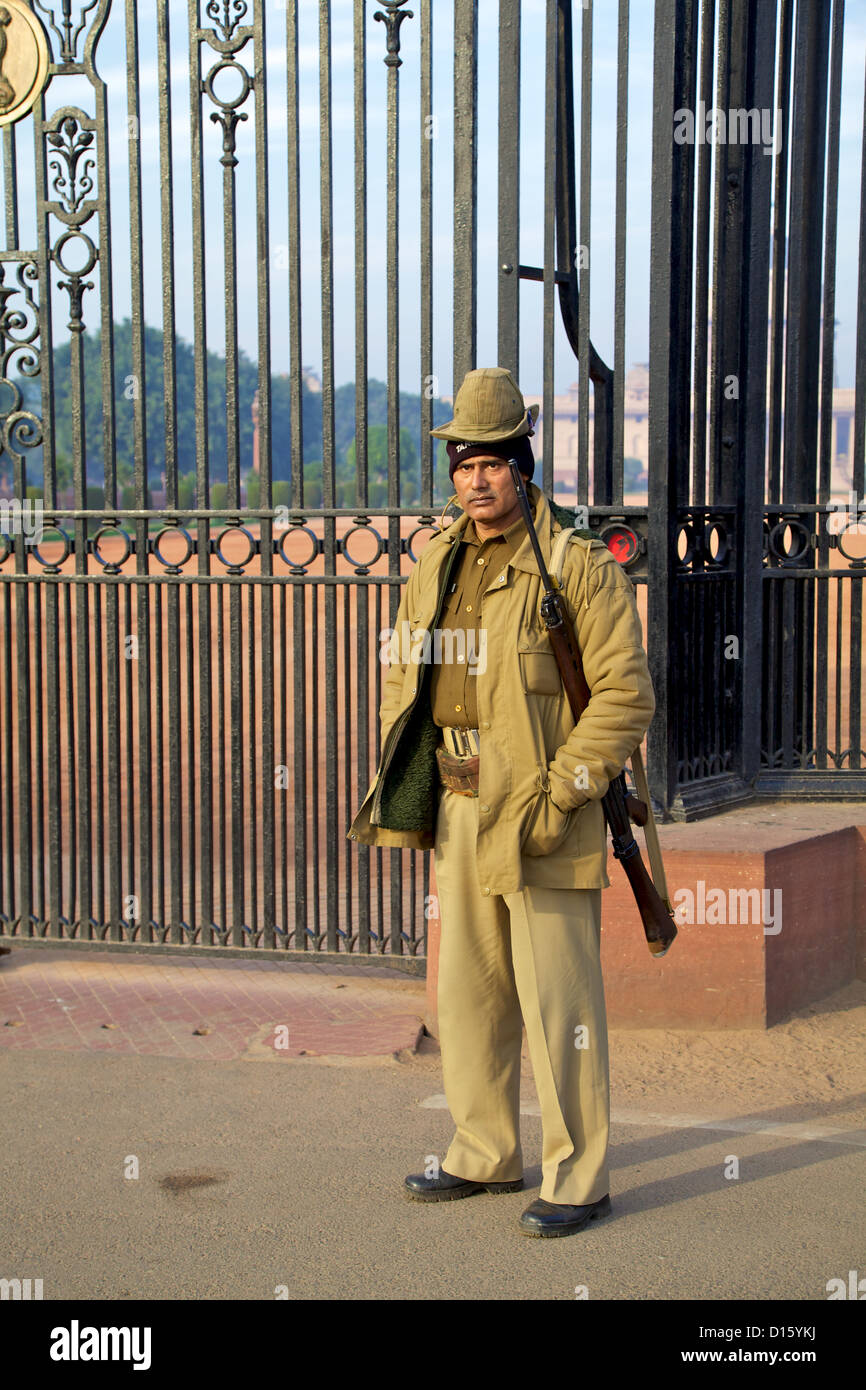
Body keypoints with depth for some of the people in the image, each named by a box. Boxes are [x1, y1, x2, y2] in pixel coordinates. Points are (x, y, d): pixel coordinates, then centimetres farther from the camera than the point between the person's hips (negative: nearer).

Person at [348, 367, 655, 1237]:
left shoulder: (580, 567, -10)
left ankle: (578, 1180, 10)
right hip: (458, 813, 7)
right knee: (465, 992, 15)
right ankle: (484, 1156, 30)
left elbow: (626, 693, -13)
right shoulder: (435, 567, 12)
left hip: (541, 818, -7)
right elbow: (403, 673, 22)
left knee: (557, 1003, -2)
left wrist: (560, 792, -18)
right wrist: (400, 789, 12)